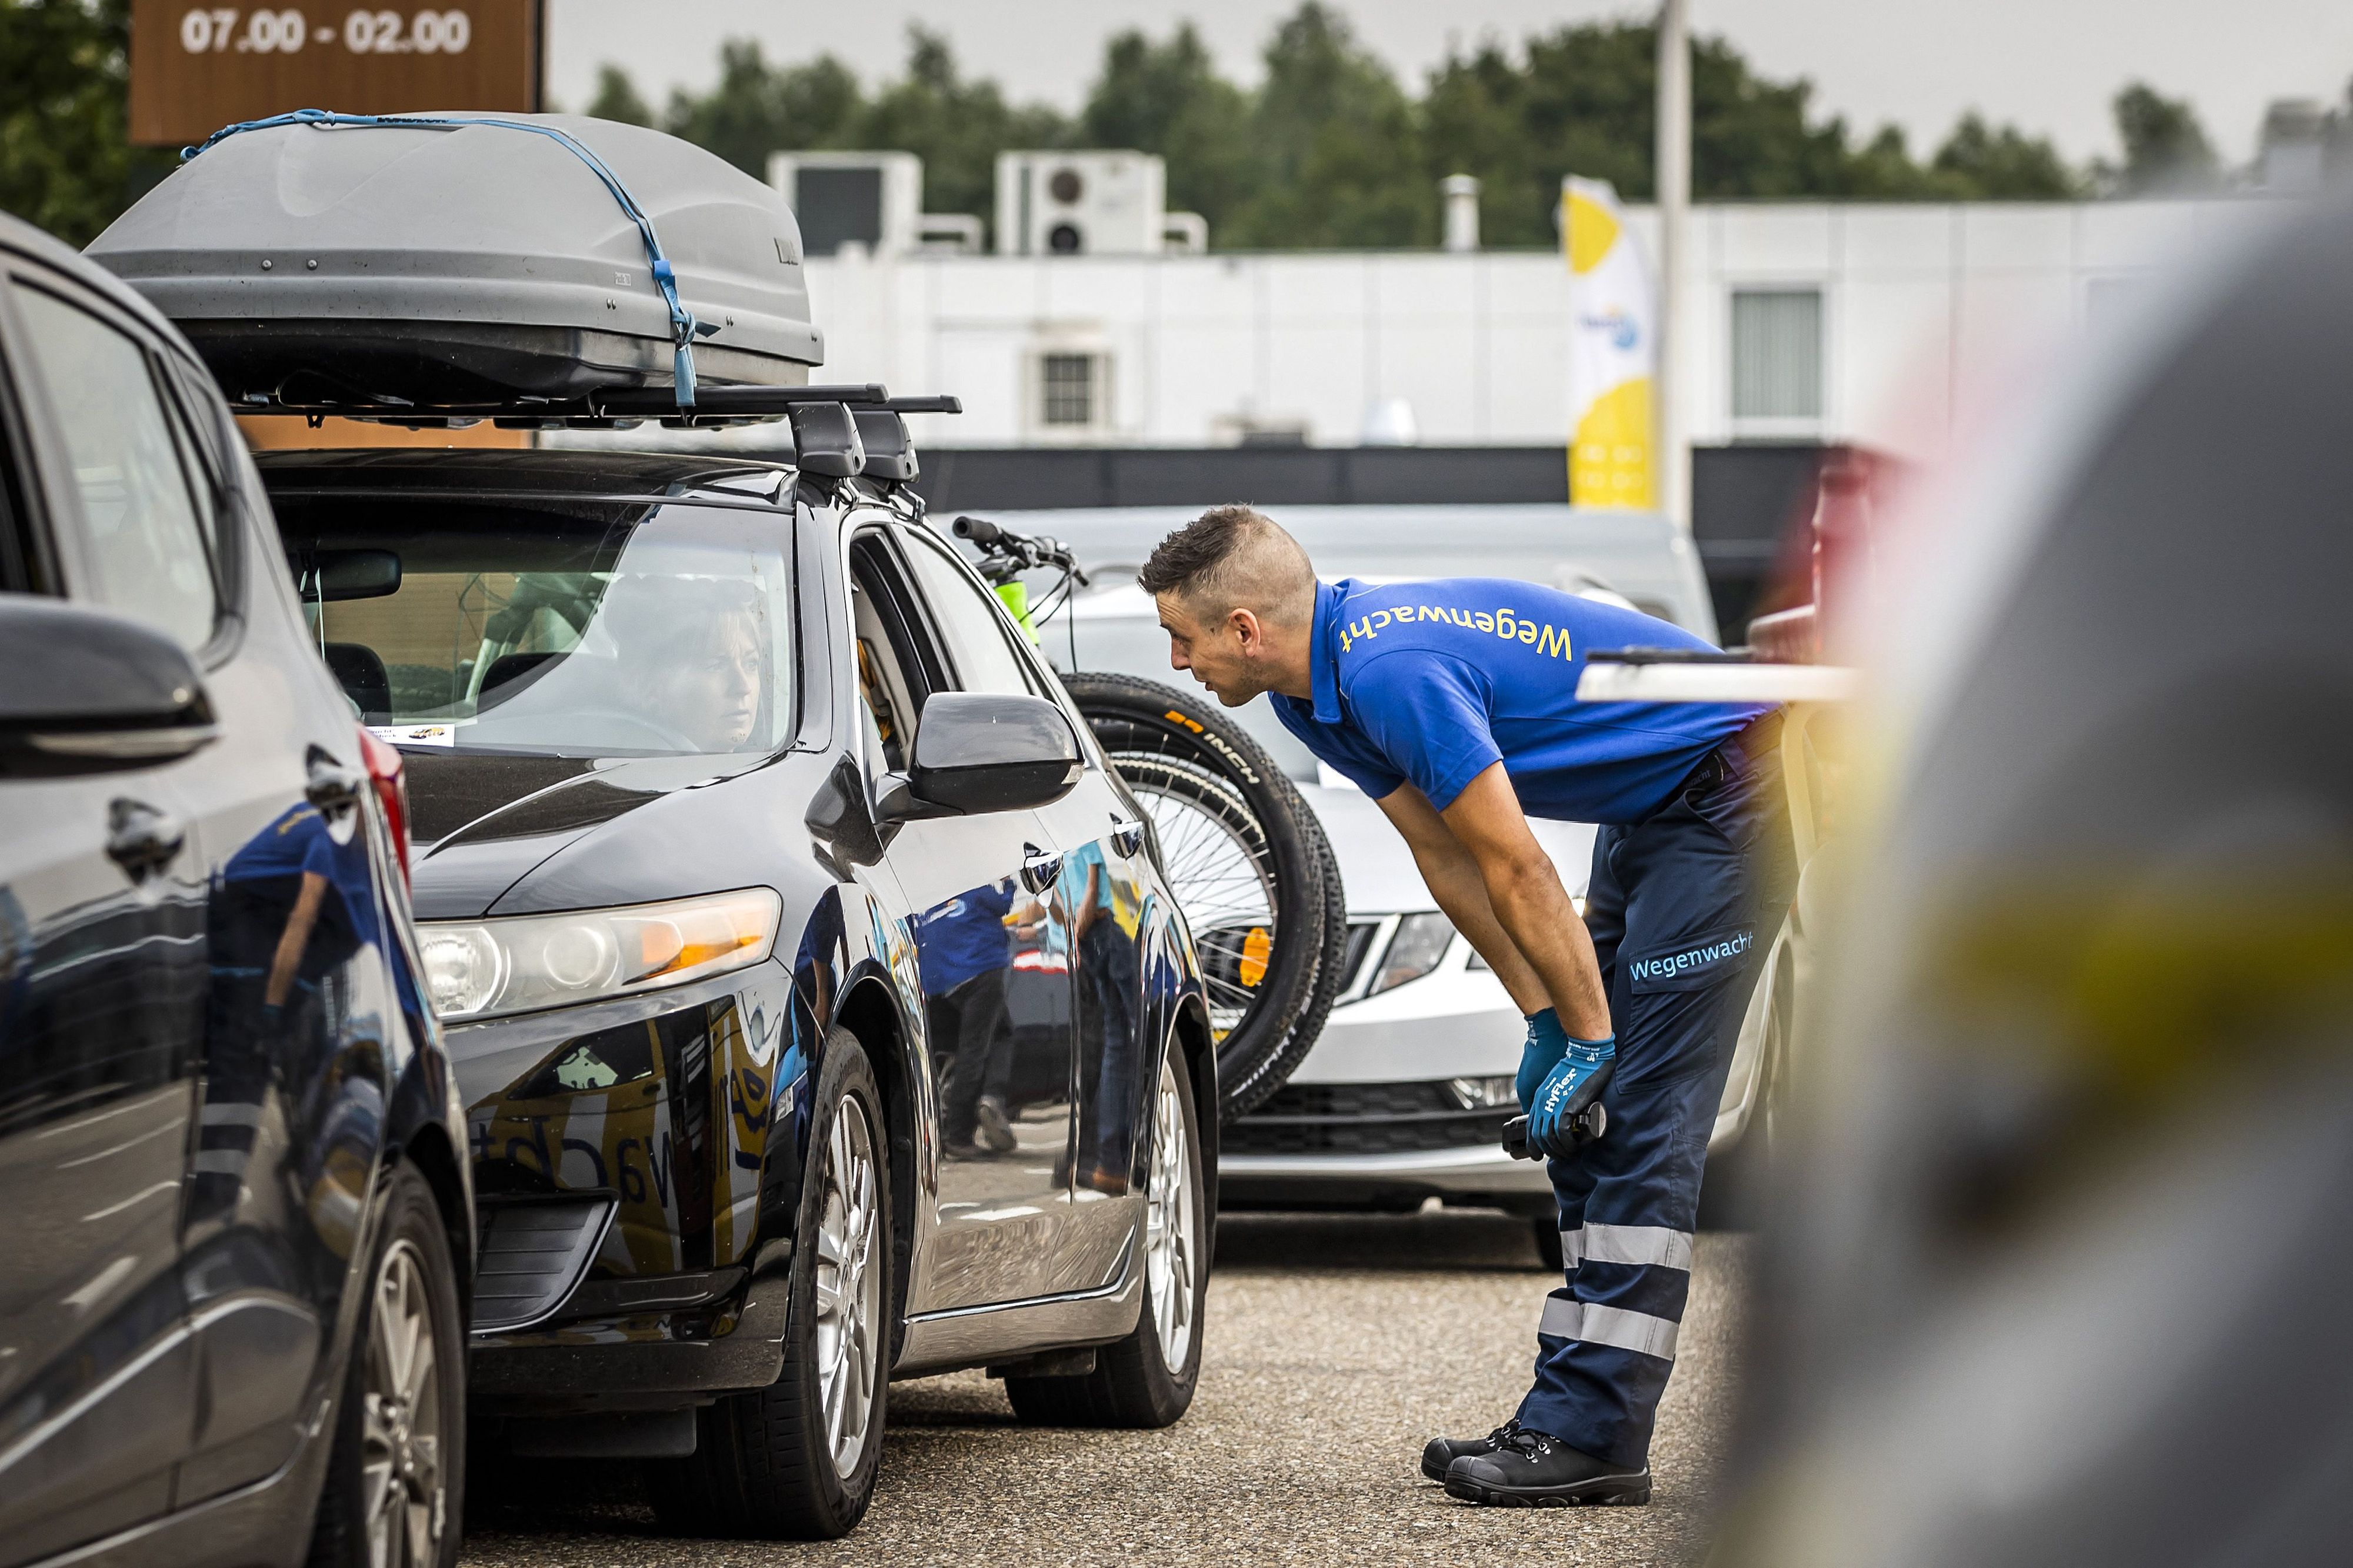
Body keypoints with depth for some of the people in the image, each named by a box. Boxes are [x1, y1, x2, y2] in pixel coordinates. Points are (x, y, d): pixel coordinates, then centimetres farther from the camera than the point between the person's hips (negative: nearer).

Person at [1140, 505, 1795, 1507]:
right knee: (1586, 1121, 7)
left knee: (1642, 1115, -13)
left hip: (1728, 783, -10)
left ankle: (1591, 1436, -15)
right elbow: (1448, 858, 9)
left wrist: (1588, 1039, -15)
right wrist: (1545, 1020, 6)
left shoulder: (1396, 674, -29)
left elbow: (1519, 872, -24)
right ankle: (1573, 1420, 7)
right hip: (1652, 804, 10)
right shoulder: (1316, 691, 3)